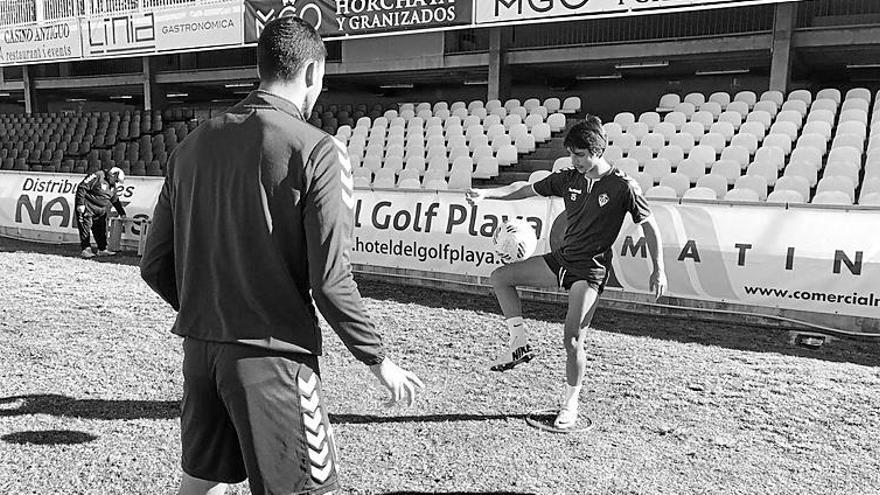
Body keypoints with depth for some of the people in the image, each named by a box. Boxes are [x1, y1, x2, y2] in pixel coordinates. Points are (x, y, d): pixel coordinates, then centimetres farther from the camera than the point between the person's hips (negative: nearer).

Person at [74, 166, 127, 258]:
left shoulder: (112, 186, 10)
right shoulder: (97, 176, -17)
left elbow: (115, 201, 21)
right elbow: (82, 187, -20)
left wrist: (122, 213, 20)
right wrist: (80, 204, -23)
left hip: (99, 210, 8)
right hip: (86, 207, -8)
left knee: (101, 229, 8)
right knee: (86, 227, -10)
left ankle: (102, 249, 14)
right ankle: (85, 249, -9)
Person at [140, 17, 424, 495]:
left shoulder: (191, 145, 6)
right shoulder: (316, 150, -12)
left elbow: (154, 264, 9)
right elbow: (329, 280, -16)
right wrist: (379, 360, -4)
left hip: (198, 346, 7)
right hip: (273, 352, -6)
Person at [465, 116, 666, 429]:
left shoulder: (622, 186, -12)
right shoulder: (569, 178, 3)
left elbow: (649, 225, -4)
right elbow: (526, 189, 8)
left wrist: (658, 271, -5)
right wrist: (486, 194, -3)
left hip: (590, 270, -6)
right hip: (561, 259, 7)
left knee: (572, 338, -12)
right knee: (500, 277, 0)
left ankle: (570, 405, 9)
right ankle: (520, 343, 6)